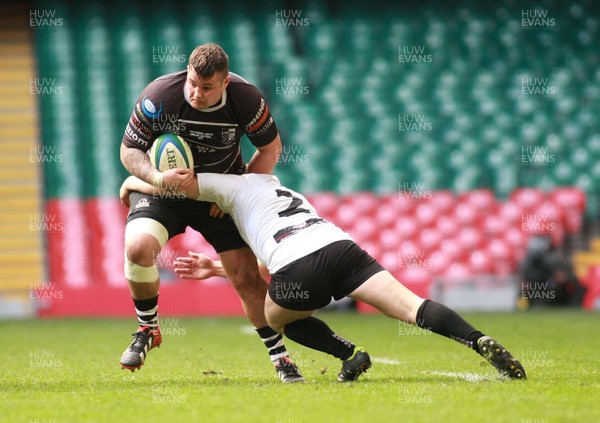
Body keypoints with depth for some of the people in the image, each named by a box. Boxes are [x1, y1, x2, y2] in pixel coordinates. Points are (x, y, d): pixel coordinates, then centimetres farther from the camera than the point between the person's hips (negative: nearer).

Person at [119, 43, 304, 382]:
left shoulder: (246, 99, -21)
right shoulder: (159, 96, -25)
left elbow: (271, 147, -4)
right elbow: (129, 150, -12)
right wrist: (158, 177, -31)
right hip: (166, 188, -1)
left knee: (248, 277, -6)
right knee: (138, 246, -28)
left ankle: (280, 357, 10)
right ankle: (148, 329, -4)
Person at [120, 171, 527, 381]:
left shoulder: (238, 185, 24)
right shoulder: (289, 194, 45)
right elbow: (269, 269, 51)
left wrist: (134, 181, 36)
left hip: (299, 269, -5)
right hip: (342, 245, 5)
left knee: (277, 317, 26)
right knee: (412, 307, -6)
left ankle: (351, 354, 5)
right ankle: (483, 344, -28)